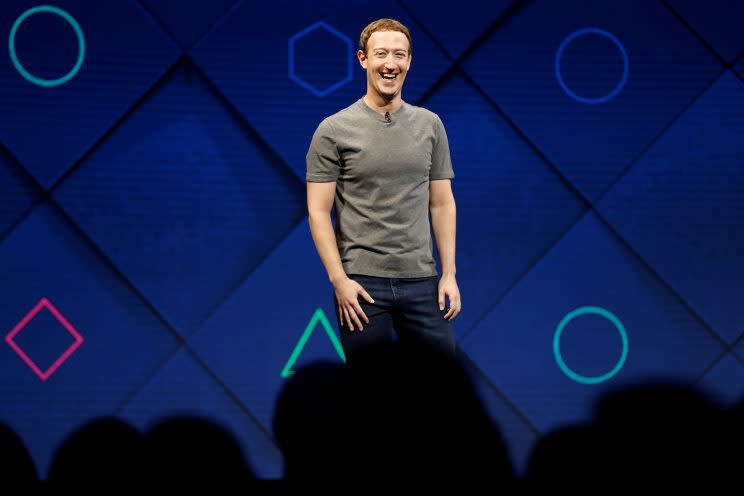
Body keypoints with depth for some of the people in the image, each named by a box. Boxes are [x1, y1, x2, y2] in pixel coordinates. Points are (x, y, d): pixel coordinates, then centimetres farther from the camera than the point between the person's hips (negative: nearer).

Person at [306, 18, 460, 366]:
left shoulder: (430, 125, 9)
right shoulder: (335, 130, -2)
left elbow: (442, 204, 11)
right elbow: (318, 211, -4)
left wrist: (449, 274, 3)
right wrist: (339, 280, -12)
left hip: (421, 282, 3)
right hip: (361, 284, -3)